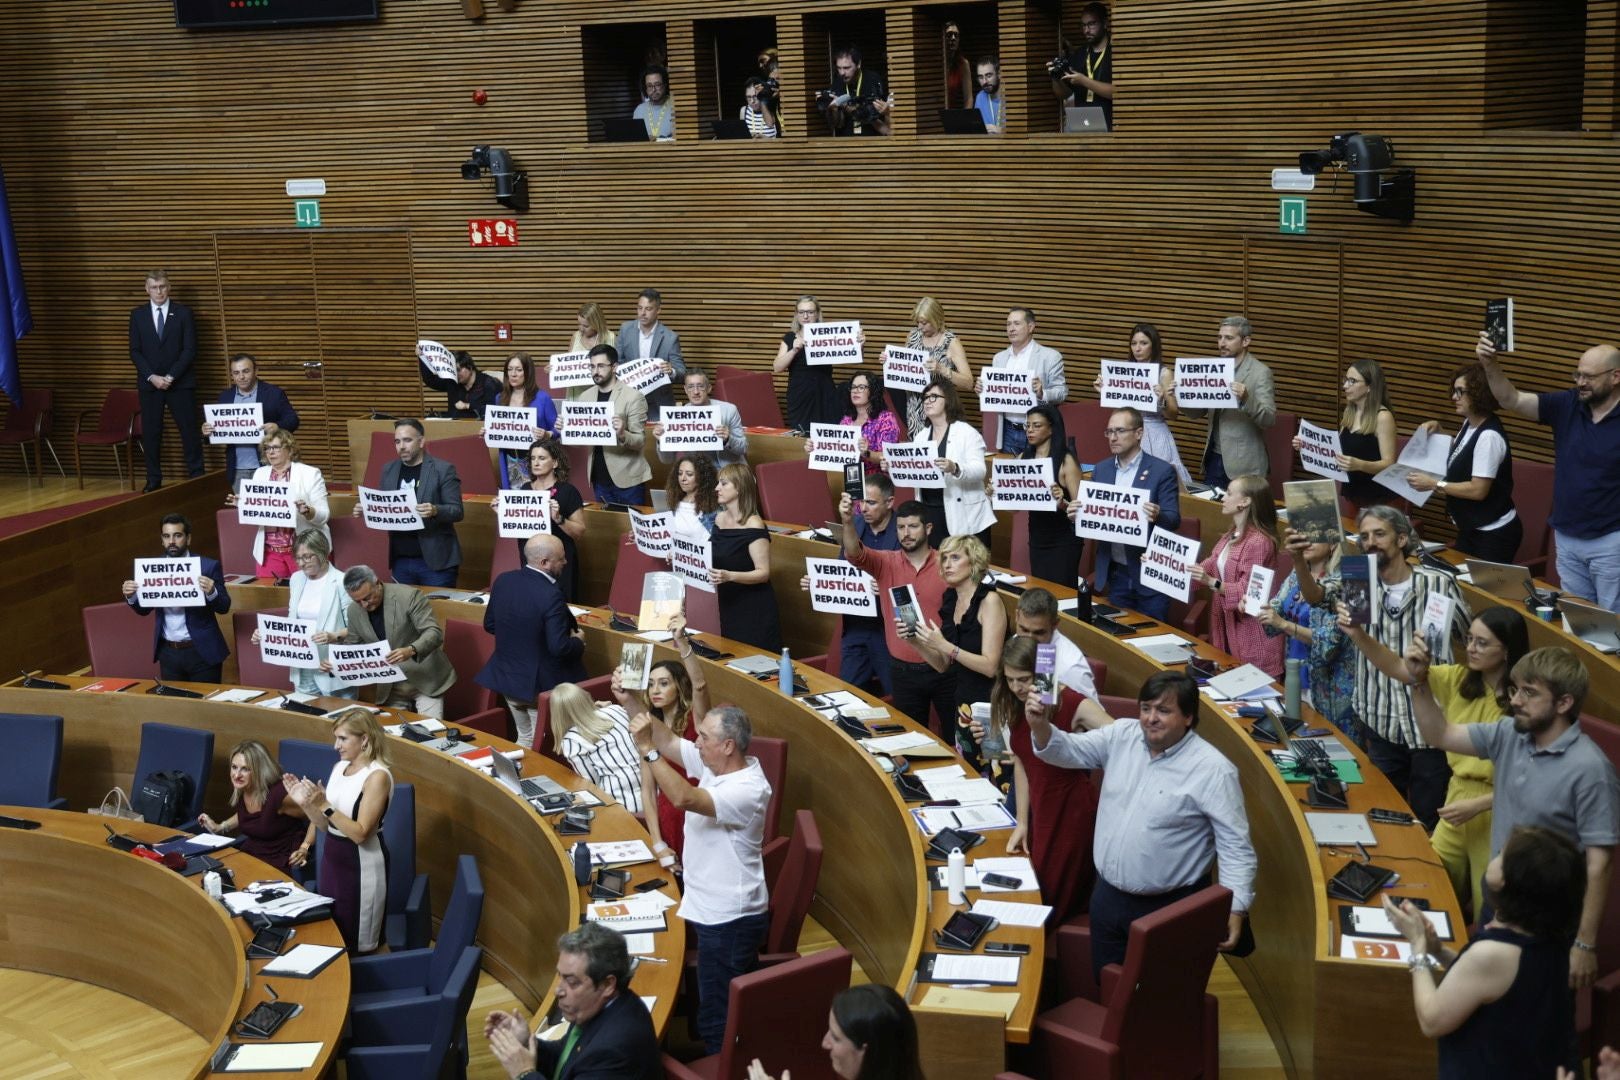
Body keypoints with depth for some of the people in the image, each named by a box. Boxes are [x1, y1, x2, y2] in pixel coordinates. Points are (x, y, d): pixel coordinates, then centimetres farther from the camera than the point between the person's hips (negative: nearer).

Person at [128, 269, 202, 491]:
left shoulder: (183, 313, 1)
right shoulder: (138, 315, 7)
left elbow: (190, 349, -4)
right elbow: (135, 352, 4)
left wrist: (171, 377, -12)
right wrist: (152, 377, -9)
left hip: (180, 383, -2)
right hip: (149, 383, 2)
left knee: (189, 430, -2)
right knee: (150, 433, 3)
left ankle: (196, 478, 4)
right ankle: (153, 481, 10)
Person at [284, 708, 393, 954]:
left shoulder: (377, 776, -18)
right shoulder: (340, 767, 5)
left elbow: (360, 833, -23)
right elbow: (326, 822, 9)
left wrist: (324, 805, -27)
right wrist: (304, 802, -7)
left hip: (361, 862, -8)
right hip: (332, 855, 8)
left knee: (356, 943, 4)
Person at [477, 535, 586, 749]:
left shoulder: (503, 580, -3)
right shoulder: (550, 595, -25)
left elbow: (489, 625, 9)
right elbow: (559, 647, -26)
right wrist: (578, 641, -6)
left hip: (507, 676, 7)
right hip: (540, 684, -7)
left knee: (524, 737, 24)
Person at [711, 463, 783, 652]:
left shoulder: (753, 525, -16)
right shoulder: (719, 519, 7)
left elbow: (763, 573, -19)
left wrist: (729, 576, -31)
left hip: (754, 608, -8)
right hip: (728, 604, 8)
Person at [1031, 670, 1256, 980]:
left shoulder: (1213, 770, -17)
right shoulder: (1122, 735, -1)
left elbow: (1236, 846, -14)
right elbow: (1068, 751, 2)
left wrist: (1236, 908, -21)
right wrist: (1041, 727, -20)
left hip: (1170, 907, -5)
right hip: (1108, 894, 5)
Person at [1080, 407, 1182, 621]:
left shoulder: (1162, 471, -8)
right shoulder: (1101, 469, 7)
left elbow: (1174, 520, -11)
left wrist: (1157, 516, -33)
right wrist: (1077, 513, -12)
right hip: (1114, 574, 5)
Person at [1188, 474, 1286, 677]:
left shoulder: (1259, 541, -19)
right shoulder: (1232, 534, 11)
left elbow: (1247, 592, -20)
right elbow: (1210, 566, 10)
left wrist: (1212, 583, -31)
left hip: (1252, 632, -9)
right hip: (1228, 623, 9)